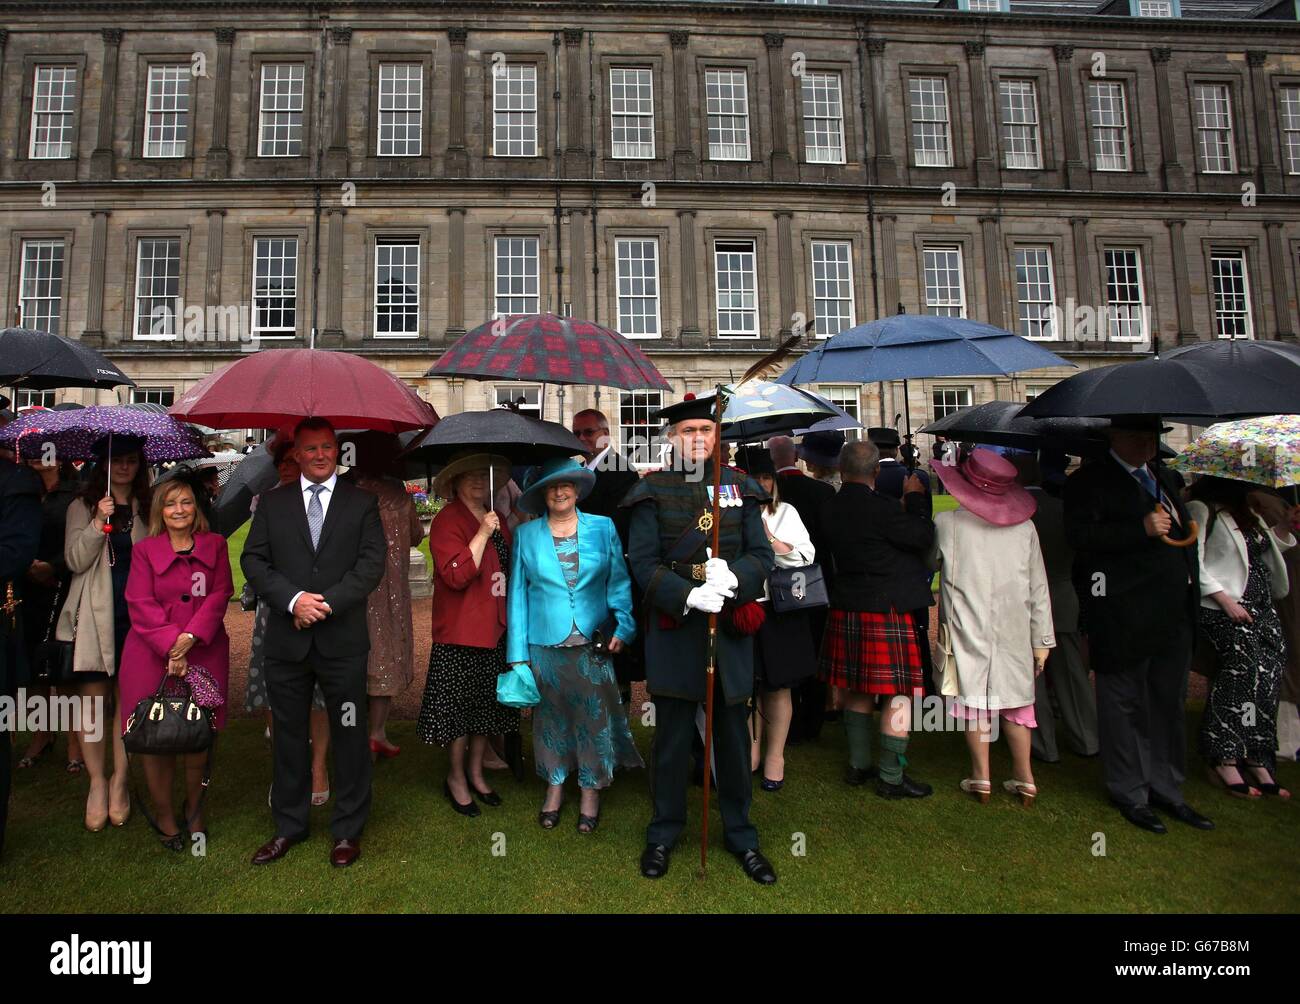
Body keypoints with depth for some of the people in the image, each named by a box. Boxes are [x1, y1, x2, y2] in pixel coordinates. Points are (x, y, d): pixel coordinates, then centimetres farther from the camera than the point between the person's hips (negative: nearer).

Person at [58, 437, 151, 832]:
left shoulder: (147, 510, 10)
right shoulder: (81, 507, 6)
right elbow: (75, 561, -4)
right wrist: (99, 523, -17)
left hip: (136, 617, 1)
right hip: (94, 618, -1)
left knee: (127, 701, 5)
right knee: (92, 703, 1)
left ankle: (119, 782, 18)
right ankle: (97, 783, 16)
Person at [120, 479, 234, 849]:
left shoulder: (215, 545, 7)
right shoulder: (144, 550, 5)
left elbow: (220, 595, -1)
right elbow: (141, 605, -3)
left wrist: (190, 636, -14)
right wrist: (171, 647, -14)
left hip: (204, 652, 1)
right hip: (152, 654, 0)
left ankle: (194, 811, 24)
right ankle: (164, 816, 20)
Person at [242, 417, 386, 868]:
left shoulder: (362, 503, 4)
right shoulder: (273, 502, 10)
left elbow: (371, 564, -4)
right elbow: (253, 560, 3)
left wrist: (326, 603, -14)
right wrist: (293, 600, -12)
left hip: (343, 640, -2)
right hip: (286, 639, 2)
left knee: (349, 734, 5)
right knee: (289, 734, 13)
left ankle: (348, 830, 20)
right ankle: (289, 826, 30)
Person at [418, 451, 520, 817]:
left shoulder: (496, 519, 11)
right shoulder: (447, 521, -11)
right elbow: (456, 575, -22)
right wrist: (483, 534, -23)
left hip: (494, 627, 7)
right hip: (460, 632, -7)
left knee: (487, 703, 15)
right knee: (459, 705, 4)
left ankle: (475, 772, 31)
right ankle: (456, 778, 23)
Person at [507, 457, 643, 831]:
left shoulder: (603, 528, 2)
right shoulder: (526, 534, 3)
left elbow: (619, 582, 3)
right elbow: (517, 593, 4)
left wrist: (624, 625, -10)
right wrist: (518, 653, 1)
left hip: (593, 643, 0)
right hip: (545, 643, 1)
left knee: (594, 714, 5)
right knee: (551, 715, 11)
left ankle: (591, 790, 22)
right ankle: (554, 784, 29)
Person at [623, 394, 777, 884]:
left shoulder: (740, 487, 7)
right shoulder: (652, 490, 0)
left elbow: (762, 554, 3)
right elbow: (642, 562, -6)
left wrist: (734, 576, -19)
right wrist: (688, 595, -21)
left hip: (730, 627, 2)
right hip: (674, 628, -2)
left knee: (733, 734, 12)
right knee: (672, 736, 9)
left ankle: (741, 835, 30)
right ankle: (663, 834, 29)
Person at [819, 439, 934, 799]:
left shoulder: (829, 510, 2)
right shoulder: (882, 507, -18)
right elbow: (924, 537, -11)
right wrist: (915, 498, 3)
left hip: (845, 610, 7)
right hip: (887, 611, -7)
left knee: (857, 691, 18)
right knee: (900, 694, 4)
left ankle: (858, 765, 29)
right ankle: (890, 777, 11)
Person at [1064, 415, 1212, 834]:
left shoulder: (1162, 476, 19)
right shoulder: (1089, 481, -7)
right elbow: (1079, 534, -21)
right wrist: (1141, 529, -25)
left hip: (1173, 614, 8)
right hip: (1123, 617, -8)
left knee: (1169, 703, 15)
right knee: (1124, 705, 4)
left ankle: (1166, 790, 28)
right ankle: (1131, 795, 17)